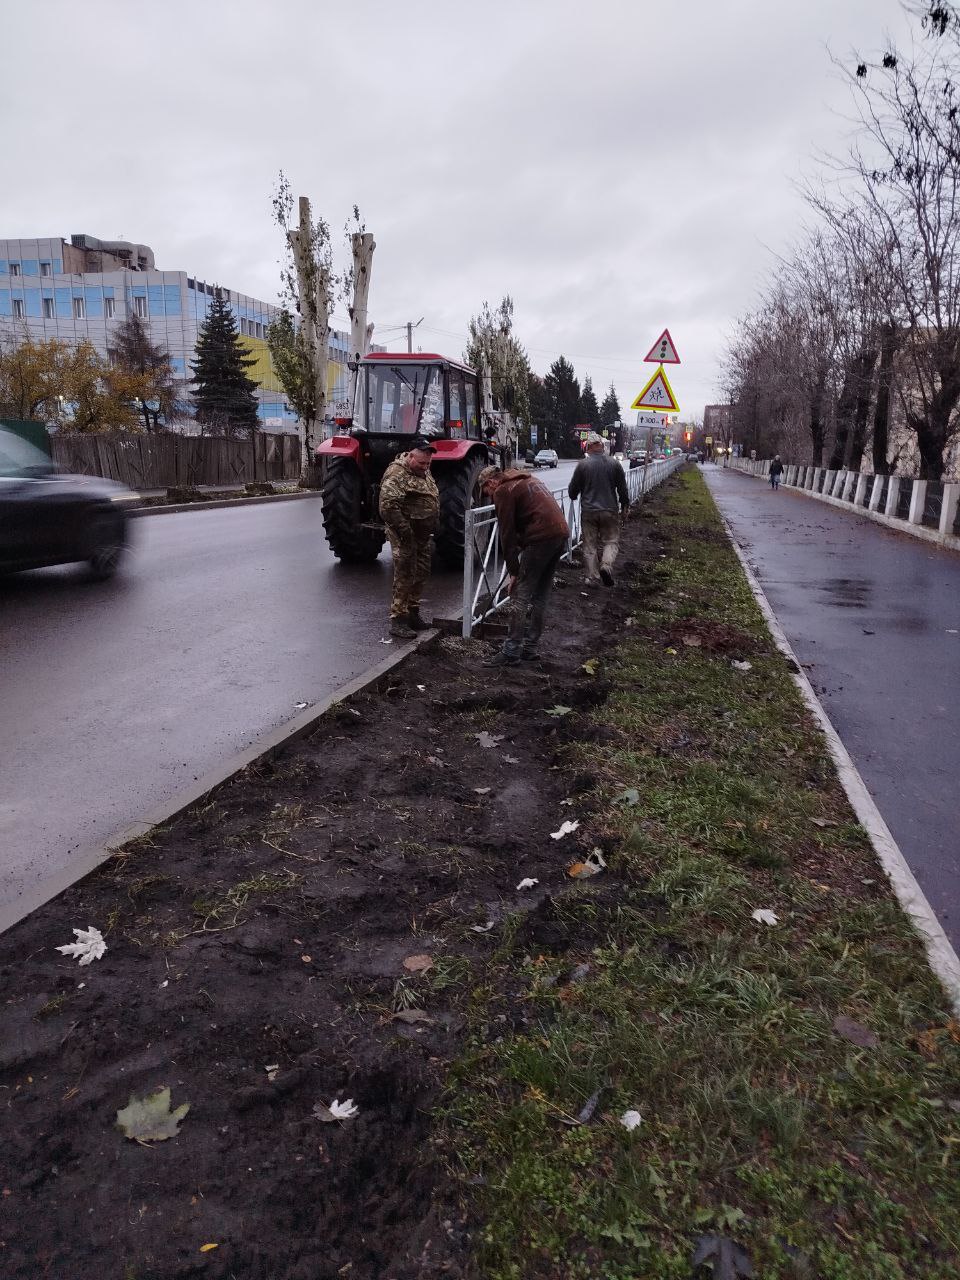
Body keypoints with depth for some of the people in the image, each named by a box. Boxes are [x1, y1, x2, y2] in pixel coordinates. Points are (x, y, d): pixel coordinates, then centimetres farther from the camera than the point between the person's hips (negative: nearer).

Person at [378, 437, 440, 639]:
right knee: (405, 577, -8)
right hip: (406, 535, -9)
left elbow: (433, 498, 25)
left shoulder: (423, 471, 12)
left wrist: (433, 526, 16)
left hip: (422, 535, 9)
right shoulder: (397, 473, -18)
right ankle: (398, 620, -2)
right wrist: (405, 532, -25)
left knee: (421, 575, 15)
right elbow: (388, 506, -28)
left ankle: (413, 614, 28)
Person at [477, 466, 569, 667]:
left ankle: (510, 653, -2)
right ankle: (529, 649, 22)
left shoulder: (503, 491, 0)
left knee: (521, 596, -3)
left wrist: (513, 572, 1)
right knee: (540, 597, 15)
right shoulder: (528, 480, 27)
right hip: (561, 532, 9)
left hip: (541, 537, -9)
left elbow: (507, 534, -4)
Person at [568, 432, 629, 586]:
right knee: (611, 541, 10)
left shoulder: (582, 464, -6)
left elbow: (573, 491, 1)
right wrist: (624, 504, 21)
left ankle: (592, 578, 8)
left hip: (588, 511, 0)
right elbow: (623, 488, 4)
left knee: (589, 545, 8)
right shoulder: (614, 463, -2)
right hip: (610, 510, 0)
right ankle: (606, 565, -17)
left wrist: (574, 496, 24)